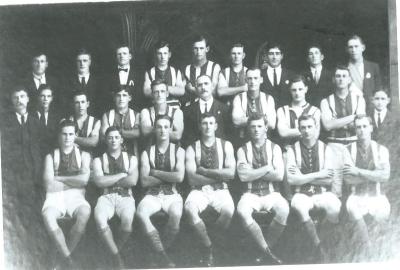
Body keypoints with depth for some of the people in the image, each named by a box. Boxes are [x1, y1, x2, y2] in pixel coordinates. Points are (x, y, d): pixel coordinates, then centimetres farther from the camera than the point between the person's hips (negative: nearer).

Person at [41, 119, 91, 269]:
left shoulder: (84, 155, 16)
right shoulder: (51, 157, 15)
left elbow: (84, 180, -3)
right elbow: (49, 185, 0)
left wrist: (59, 178, 0)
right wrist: (74, 181, 1)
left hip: (76, 196, 0)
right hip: (55, 197, 0)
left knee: (84, 213, -36)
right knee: (48, 215, -36)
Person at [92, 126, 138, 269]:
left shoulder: (131, 159, 15)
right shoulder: (99, 160, 15)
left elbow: (132, 181, -2)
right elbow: (99, 181, -4)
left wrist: (110, 181, -1)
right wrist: (122, 175, -1)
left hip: (125, 196, 0)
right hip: (106, 197, 1)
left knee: (127, 220, -36)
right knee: (99, 218, -35)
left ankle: (117, 250, -8)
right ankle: (116, 256, -19)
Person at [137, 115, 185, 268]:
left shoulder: (178, 151, 5)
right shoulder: (147, 153, 7)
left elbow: (179, 177, -11)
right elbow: (144, 182, -4)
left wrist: (155, 172, -6)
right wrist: (168, 177, -6)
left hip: (172, 194, -1)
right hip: (152, 195, 1)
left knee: (176, 215, -36)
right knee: (141, 213, -33)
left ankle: (161, 253, -14)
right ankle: (163, 255, -25)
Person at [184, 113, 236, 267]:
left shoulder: (225, 146, 8)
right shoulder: (192, 149, 6)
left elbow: (230, 173, -4)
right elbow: (192, 178, -7)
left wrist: (204, 171, -7)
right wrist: (219, 176, -6)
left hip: (220, 190, 0)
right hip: (199, 190, 0)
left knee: (228, 211, -33)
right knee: (190, 209, -34)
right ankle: (208, 246, -13)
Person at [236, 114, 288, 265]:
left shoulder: (274, 148, 8)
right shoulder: (243, 150, 8)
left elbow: (279, 176, -6)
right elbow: (243, 176, -7)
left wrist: (253, 173, -6)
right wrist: (267, 169, -8)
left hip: (271, 193, 0)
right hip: (251, 193, 0)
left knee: (284, 210, -33)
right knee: (242, 211, -34)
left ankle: (266, 249, -13)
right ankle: (267, 252, -22)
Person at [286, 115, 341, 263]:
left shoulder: (325, 149, 6)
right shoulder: (293, 150, 3)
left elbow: (328, 180, -3)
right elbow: (291, 180, -7)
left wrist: (302, 177, -8)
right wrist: (318, 175, -9)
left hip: (322, 193, 1)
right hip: (302, 194, -1)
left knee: (335, 206, -32)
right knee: (300, 207, -36)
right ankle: (318, 246, -22)